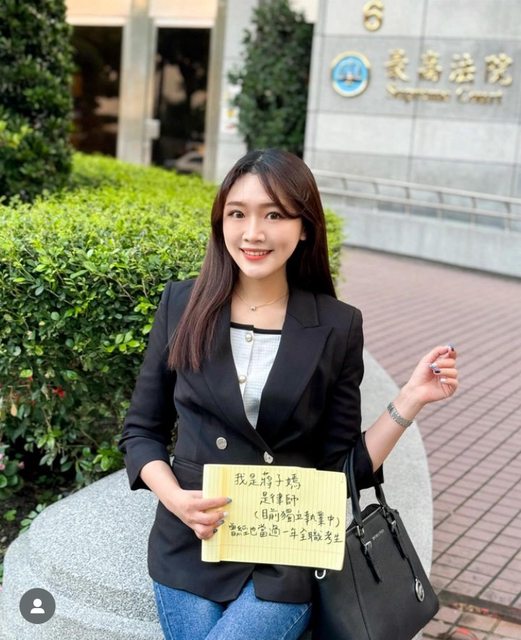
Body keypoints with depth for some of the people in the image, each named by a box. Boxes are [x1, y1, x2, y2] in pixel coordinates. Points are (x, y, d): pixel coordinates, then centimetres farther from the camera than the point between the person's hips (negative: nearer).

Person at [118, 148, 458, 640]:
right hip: (189, 551, 2)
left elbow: (343, 465, -1)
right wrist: (175, 497, -13)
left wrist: (410, 401, -12)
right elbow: (141, 431, 4)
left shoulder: (337, 326, -4)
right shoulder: (182, 305, -2)